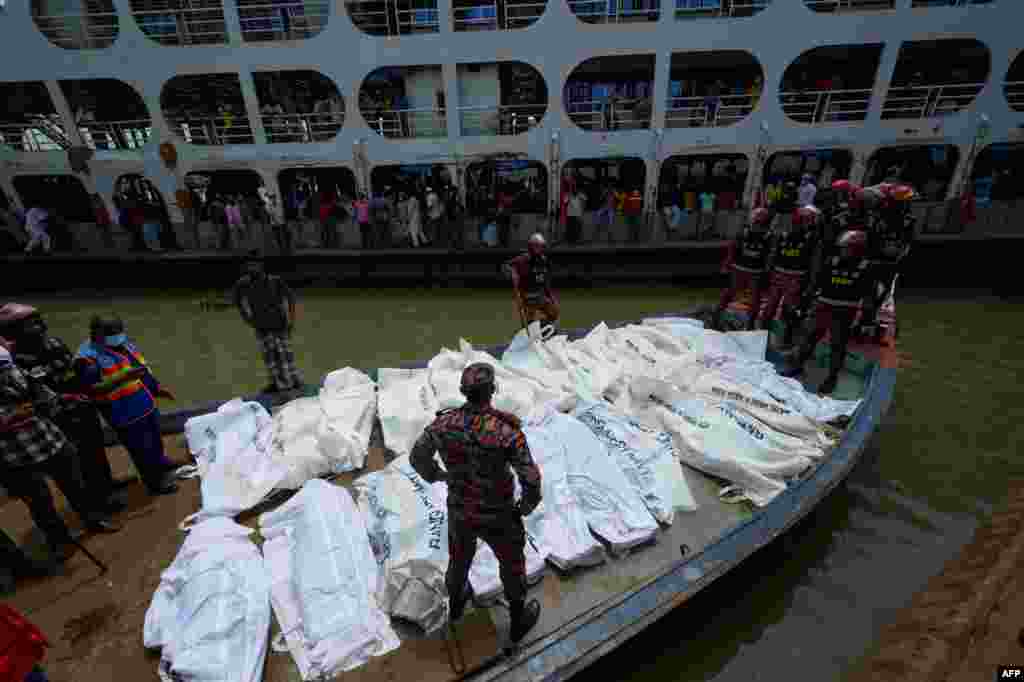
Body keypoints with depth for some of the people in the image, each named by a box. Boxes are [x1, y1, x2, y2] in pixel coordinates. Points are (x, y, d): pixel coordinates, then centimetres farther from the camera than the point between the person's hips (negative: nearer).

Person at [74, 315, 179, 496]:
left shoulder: (122, 343, 3)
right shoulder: (87, 357, -21)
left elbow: (142, 367, 14)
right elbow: (94, 389, -26)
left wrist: (157, 388, 16)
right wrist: (124, 377, -37)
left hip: (148, 405, 8)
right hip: (126, 414, -8)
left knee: (155, 441, 27)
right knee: (143, 450, 6)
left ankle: (160, 465, 51)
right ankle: (155, 483, 24)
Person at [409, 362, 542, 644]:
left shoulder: (444, 422, -22)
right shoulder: (508, 430, -34)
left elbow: (417, 457, -6)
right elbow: (531, 479, -29)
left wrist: (435, 474, 18)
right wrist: (527, 506, -4)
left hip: (460, 510, 4)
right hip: (497, 516, -3)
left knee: (460, 556, 35)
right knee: (512, 562, 27)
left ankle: (456, 602, 65)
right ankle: (519, 621, 52)